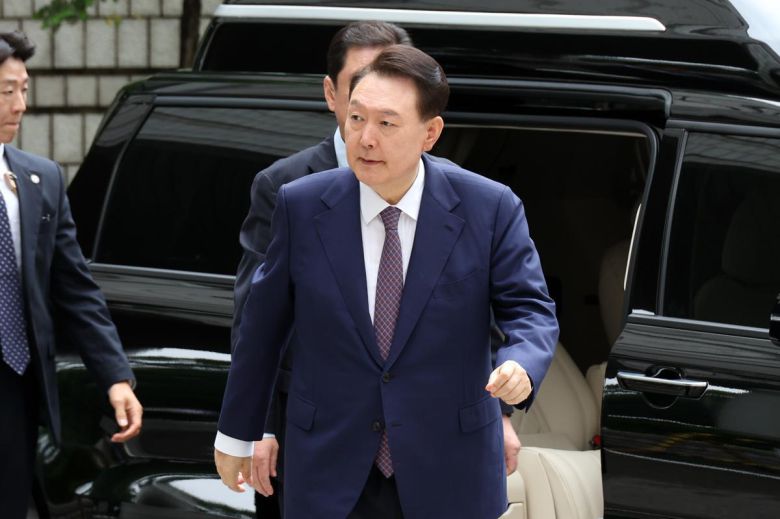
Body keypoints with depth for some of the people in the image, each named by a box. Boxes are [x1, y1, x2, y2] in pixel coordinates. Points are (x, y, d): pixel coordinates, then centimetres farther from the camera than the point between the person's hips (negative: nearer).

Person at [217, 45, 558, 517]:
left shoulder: (490, 209, -8)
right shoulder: (301, 206, -5)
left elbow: (531, 310, -4)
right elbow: (264, 324, 4)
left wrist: (521, 365, -28)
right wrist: (237, 433, 10)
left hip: (448, 476, 0)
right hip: (331, 473, 0)